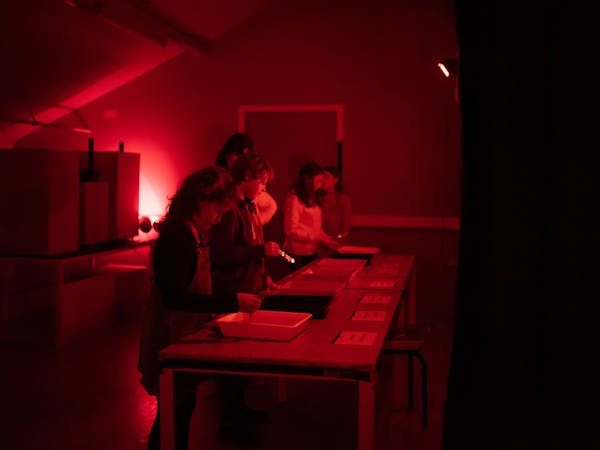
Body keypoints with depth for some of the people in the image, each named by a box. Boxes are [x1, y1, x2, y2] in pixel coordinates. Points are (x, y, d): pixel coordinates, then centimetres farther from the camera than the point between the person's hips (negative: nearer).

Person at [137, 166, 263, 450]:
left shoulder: (196, 234, 9)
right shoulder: (177, 236, -20)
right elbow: (175, 297, -26)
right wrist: (232, 301, -27)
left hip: (188, 334, 9)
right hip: (171, 339, -9)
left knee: (183, 411, 17)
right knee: (173, 416, 1)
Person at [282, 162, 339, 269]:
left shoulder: (313, 199, 13)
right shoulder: (294, 199, -12)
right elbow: (291, 230, -16)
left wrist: (326, 240, 0)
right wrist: (319, 238, -17)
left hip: (312, 253, 7)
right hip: (298, 255, -7)